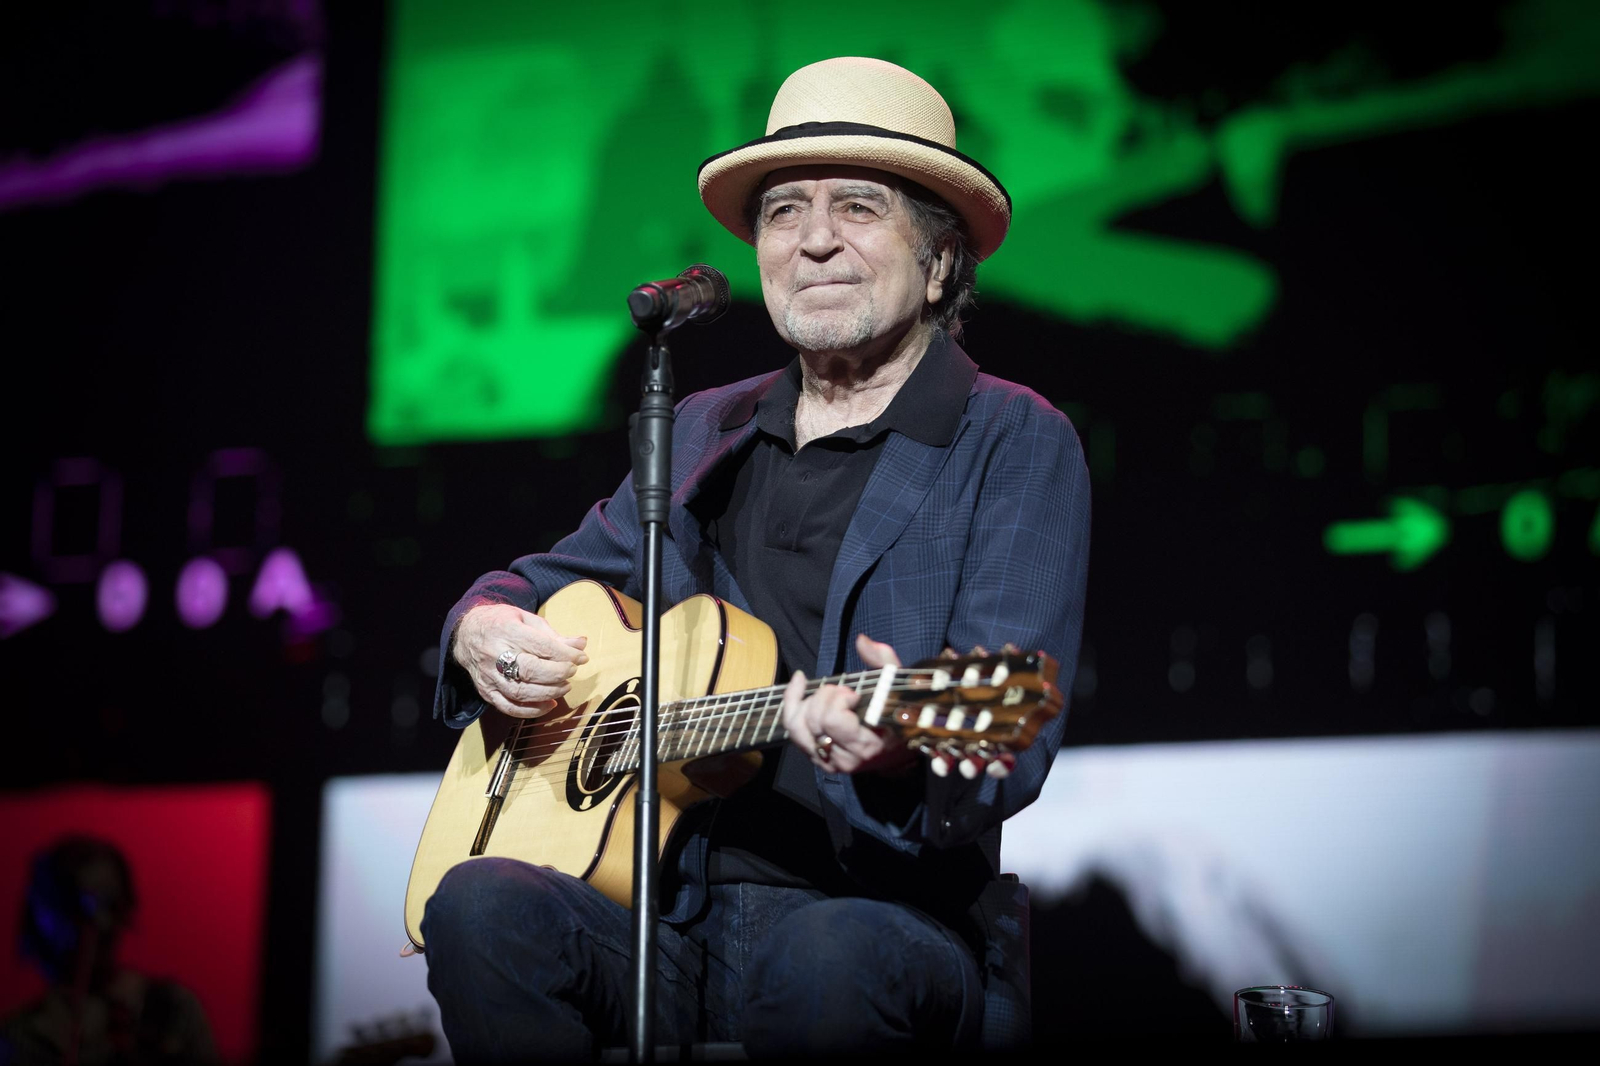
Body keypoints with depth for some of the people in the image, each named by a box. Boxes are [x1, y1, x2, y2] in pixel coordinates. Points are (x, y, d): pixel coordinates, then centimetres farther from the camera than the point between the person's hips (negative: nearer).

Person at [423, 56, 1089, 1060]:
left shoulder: (1015, 443, 1)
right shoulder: (704, 435, 19)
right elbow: (554, 578, 33)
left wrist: (903, 745, -35)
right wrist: (484, 628, 8)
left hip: (890, 912, -4)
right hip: (669, 906, 4)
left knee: (832, 960, -40)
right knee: (481, 908, -27)